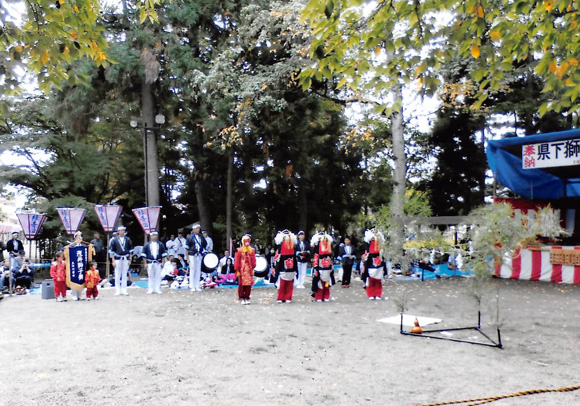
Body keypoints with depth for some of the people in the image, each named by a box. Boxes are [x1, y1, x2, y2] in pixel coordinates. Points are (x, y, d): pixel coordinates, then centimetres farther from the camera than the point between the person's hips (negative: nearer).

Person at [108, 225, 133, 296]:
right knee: (117, 275, 1)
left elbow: (130, 250, 9)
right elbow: (112, 251, -1)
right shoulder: (114, 240, -1)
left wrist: (130, 260, 4)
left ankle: (124, 290, 12)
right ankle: (117, 290, 7)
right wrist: (113, 261, -5)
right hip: (118, 258, -2)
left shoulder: (128, 239, 6)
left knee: (124, 275, 6)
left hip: (126, 259, 2)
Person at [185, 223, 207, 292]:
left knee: (198, 271, 6)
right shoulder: (190, 237, -4)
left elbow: (206, 245, 18)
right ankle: (192, 287, 6)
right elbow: (187, 248, -3)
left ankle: (197, 286, 13)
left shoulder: (201, 237, 7)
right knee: (192, 271, 0)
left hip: (199, 255, 4)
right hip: (192, 255, -4)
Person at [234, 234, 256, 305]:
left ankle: (247, 298, 14)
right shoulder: (239, 250, -1)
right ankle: (241, 298, 7)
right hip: (242, 270, -3)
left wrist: (253, 268, 6)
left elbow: (253, 260, 12)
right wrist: (237, 270, -4)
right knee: (241, 284, -2)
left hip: (249, 270, 3)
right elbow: (237, 261, -1)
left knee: (249, 284, 3)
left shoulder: (252, 250, 10)